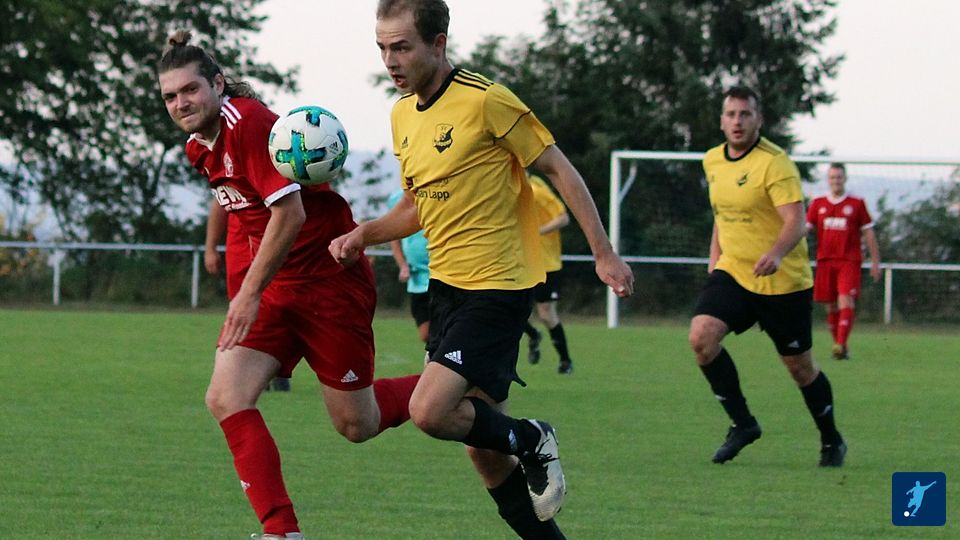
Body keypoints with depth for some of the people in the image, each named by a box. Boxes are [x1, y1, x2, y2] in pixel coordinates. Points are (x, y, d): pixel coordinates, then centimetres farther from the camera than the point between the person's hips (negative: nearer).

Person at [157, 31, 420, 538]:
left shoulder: (246, 122, -20)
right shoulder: (200, 147, 7)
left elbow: (290, 212, -24)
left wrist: (251, 293, -22)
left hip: (330, 280, -8)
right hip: (276, 285, 8)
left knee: (356, 425, 2)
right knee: (226, 398, -11)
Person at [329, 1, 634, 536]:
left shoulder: (486, 101, -14)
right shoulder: (402, 114, 10)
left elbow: (559, 169, -8)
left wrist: (604, 254, -8)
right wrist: (364, 234, 3)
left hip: (497, 287, -8)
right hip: (447, 286, 8)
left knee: (430, 412, -22)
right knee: (486, 455, 7)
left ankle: (530, 440, 4)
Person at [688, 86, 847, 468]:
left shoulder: (775, 163, -17)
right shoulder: (712, 161, 5)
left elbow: (796, 221, -27)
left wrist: (776, 253, -45)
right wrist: (715, 257, 17)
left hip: (782, 280, -5)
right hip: (732, 272, 5)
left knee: (799, 366, 6)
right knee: (701, 336, -19)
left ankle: (831, 441, 29)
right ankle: (742, 423, -5)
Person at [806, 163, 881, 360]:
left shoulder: (857, 204, 5)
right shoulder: (818, 204, 11)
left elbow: (868, 233, 8)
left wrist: (875, 262, 5)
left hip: (849, 261, -3)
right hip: (825, 260, 3)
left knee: (846, 301, -18)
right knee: (831, 307, 4)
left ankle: (841, 344, -26)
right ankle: (839, 346, 15)